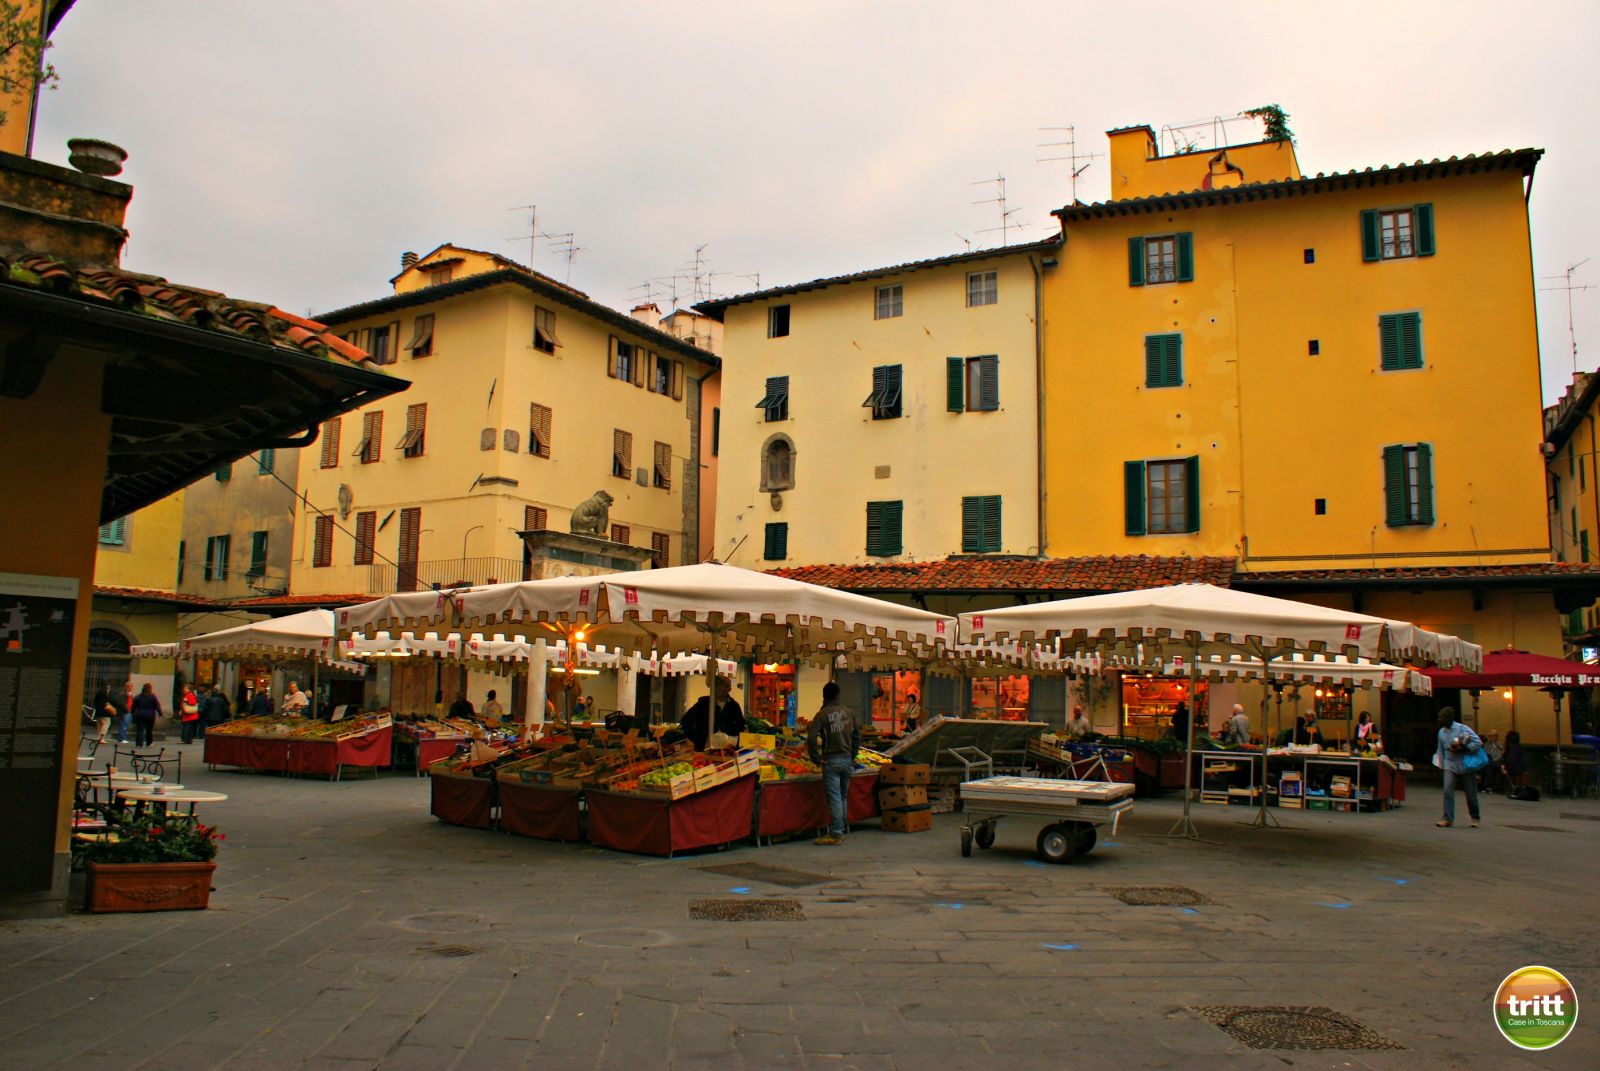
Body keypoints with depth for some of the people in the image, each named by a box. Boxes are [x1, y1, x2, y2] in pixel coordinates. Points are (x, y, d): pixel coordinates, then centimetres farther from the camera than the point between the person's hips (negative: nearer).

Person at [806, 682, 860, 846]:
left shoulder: (821, 714, -9)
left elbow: (811, 737, -18)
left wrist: (815, 757, -8)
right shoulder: (849, 712, 6)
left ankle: (835, 834, -1)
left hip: (831, 760, -5)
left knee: (834, 797, -3)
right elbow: (857, 736, 13)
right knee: (843, 797, 14)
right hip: (847, 760, 5)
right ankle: (840, 831, 21)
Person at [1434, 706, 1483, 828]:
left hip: (1465, 766, -3)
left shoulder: (1462, 729, -11)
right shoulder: (1441, 732, 5)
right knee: (1448, 792, -11)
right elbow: (1440, 750, 16)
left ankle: (1475, 818, 27)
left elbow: (1478, 742, -16)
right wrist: (1441, 765, 16)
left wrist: (1461, 749, -22)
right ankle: (1448, 819, -9)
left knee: (1471, 794, 7)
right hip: (1450, 766, 3)